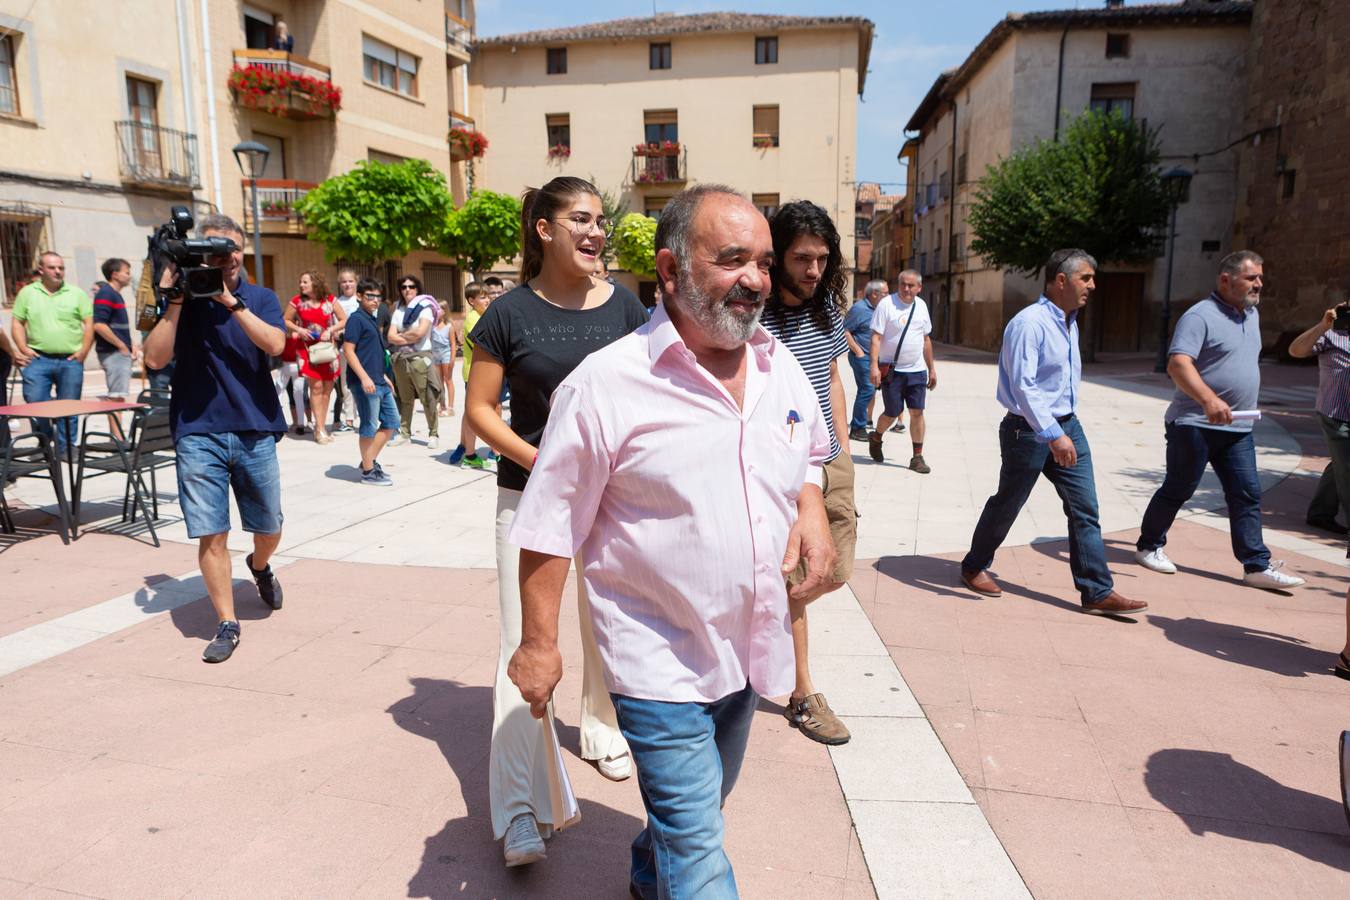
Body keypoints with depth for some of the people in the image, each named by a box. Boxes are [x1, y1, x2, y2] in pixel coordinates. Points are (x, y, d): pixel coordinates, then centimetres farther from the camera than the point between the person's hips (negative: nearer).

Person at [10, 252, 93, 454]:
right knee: (35, 402, -6)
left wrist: (83, 351, -4)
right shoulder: (27, 293, 9)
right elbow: (18, 323, 10)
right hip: (38, 359, 0)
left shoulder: (77, 294, 6)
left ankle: (66, 450, 13)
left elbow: (89, 323, 4)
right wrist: (23, 349, -1)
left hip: (70, 360, 0)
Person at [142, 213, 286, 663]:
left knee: (269, 529, 12)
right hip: (198, 433, -1)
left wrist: (232, 301, -18)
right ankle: (227, 623, 10)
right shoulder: (183, 299, 4)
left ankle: (259, 565, 45)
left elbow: (275, 344, -13)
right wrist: (174, 301, -12)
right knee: (211, 534, -2)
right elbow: (156, 358, -7)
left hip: (255, 431, 1)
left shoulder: (260, 298, 6)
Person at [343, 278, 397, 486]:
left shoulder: (372, 320, 17)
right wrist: (364, 377, -23)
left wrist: (384, 376, 24)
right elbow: (348, 350, -17)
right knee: (369, 427, -2)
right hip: (365, 383, -9)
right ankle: (368, 471, 9)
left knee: (392, 421, 13)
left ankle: (370, 460, 23)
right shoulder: (356, 319, -10)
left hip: (379, 383, 9)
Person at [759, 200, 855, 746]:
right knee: (794, 583, 4)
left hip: (832, 464, 7)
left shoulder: (827, 309, 6)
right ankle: (804, 696, 21)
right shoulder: (755, 320, -15)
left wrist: (844, 450, 14)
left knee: (834, 573, 12)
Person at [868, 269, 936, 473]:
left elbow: (926, 339, 17)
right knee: (892, 413, 2)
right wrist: (874, 365, -21)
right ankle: (876, 438, 33)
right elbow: (876, 336, -12)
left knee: (917, 412, 0)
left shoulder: (921, 306, 9)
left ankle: (917, 457, 8)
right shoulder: (886, 304, -8)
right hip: (892, 370, -4)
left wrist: (931, 368, 17)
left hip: (917, 370, 4)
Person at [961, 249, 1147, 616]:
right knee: (1007, 504, 7)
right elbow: (1023, 386, -25)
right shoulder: (1029, 323, -18)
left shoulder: (1070, 321, 12)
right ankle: (974, 567, 28)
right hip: (1029, 430, -8)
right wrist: (1052, 435, -29)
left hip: (1067, 426, 8)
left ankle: (1097, 592, 8)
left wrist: (1065, 429, 19)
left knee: (1085, 509, 3)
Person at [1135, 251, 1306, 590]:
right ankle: (1149, 546, 21)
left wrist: (1246, 408, 23)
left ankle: (1257, 566, 8)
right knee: (1177, 490, 4)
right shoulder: (1200, 316, -14)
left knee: (1247, 495, 4)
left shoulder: (1251, 314, 14)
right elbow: (1178, 364, -27)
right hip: (1194, 424, -7)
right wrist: (1209, 399, -41)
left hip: (1238, 427, 8)